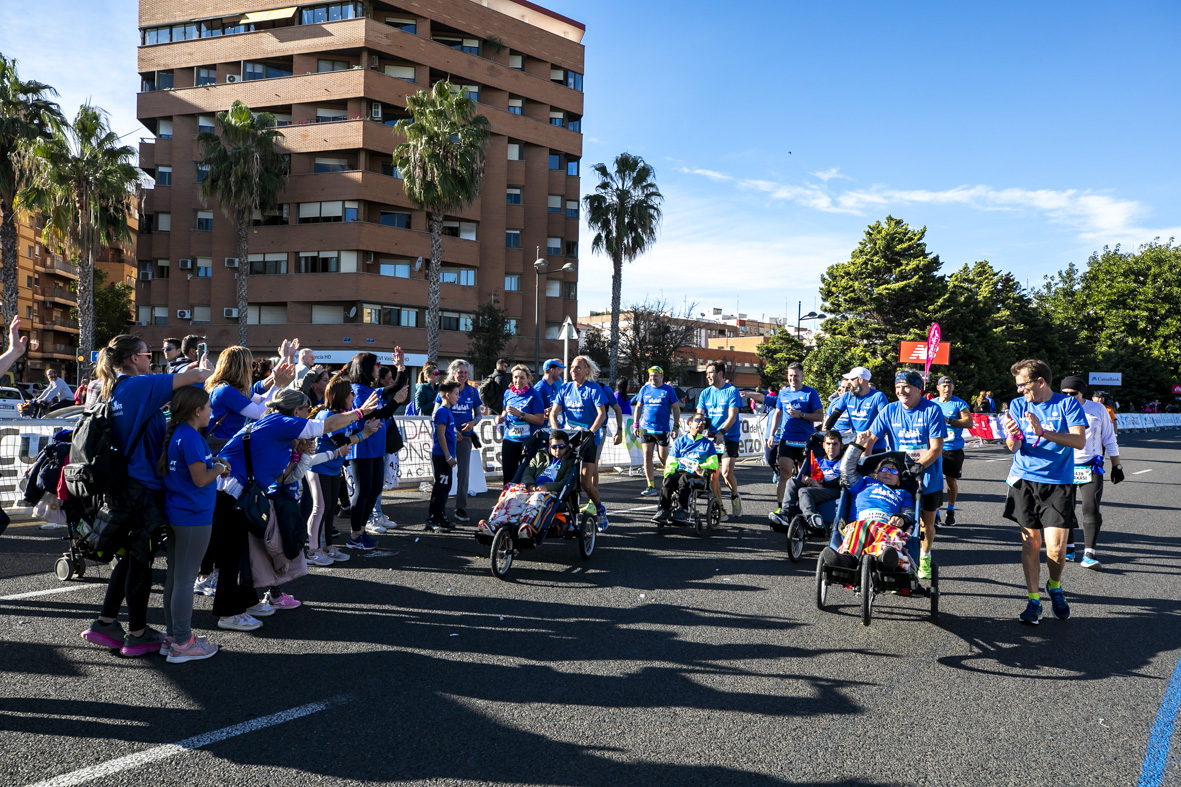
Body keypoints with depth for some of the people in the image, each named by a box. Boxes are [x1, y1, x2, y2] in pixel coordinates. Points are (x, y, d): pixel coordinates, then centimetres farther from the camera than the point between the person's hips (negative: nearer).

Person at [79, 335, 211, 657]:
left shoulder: (114, 389, 11)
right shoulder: (140, 386, -16)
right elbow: (193, 376, -19)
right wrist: (206, 372, 1)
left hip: (125, 483, 9)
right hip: (143, 486, -9)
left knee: (130, 555, 19)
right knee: (141, 559, 2)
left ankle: (105, 622, 26)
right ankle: (137, 634, 13)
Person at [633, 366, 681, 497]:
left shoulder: (669, 390, 1)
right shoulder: (645, 389, 9)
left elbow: (676, 408, 2)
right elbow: (638, 407, 13)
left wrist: (676, 427, -3)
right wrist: (635, 424, 7)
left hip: (663, 429, -3)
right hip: (646, 428, 3)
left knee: (663, 457, -1)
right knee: (647, 456, -1)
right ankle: (650, 486, 5)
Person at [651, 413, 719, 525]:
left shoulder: (708, 443, 23)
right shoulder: (679, 441, 24)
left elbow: (713, 463, 9)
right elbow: (671, 462, 14)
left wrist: (700, 467, -11)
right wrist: (668, 474, -8)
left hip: (697, 475, -2)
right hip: (679, 472, 2)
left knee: (684, 479, -37)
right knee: (669, 480, -33)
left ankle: (683, 511, -45)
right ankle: (664, 510, -40)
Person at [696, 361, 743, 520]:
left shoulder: (732, 391, -3)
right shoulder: (705, 393, 11)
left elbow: (732, 417, -11)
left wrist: (721, 432, -24)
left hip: (729, 437, -4)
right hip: (710, 437, 4)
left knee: (726, 472, -17)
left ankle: (735, 497, 12)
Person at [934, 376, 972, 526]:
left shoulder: (959, 404, 0)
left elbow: (969, 423, -9)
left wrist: (949, 420, -19)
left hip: (954, 449, -1)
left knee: (951, 480, 7)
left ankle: (950, 511, 23)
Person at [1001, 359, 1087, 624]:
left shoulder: (1067, 404, -1)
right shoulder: (1018, 405, 7)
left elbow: (1080, 441, -13)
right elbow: (1013, 448, 0)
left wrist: (1043, 432, -26)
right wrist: (1012, 435, -24)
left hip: (1058, 484, -2)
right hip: (1024, 481, 3)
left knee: (1056, 548, -7)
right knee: (1030, 543, 5)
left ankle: (1055, 587, 23)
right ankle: (1033, 600, 17)